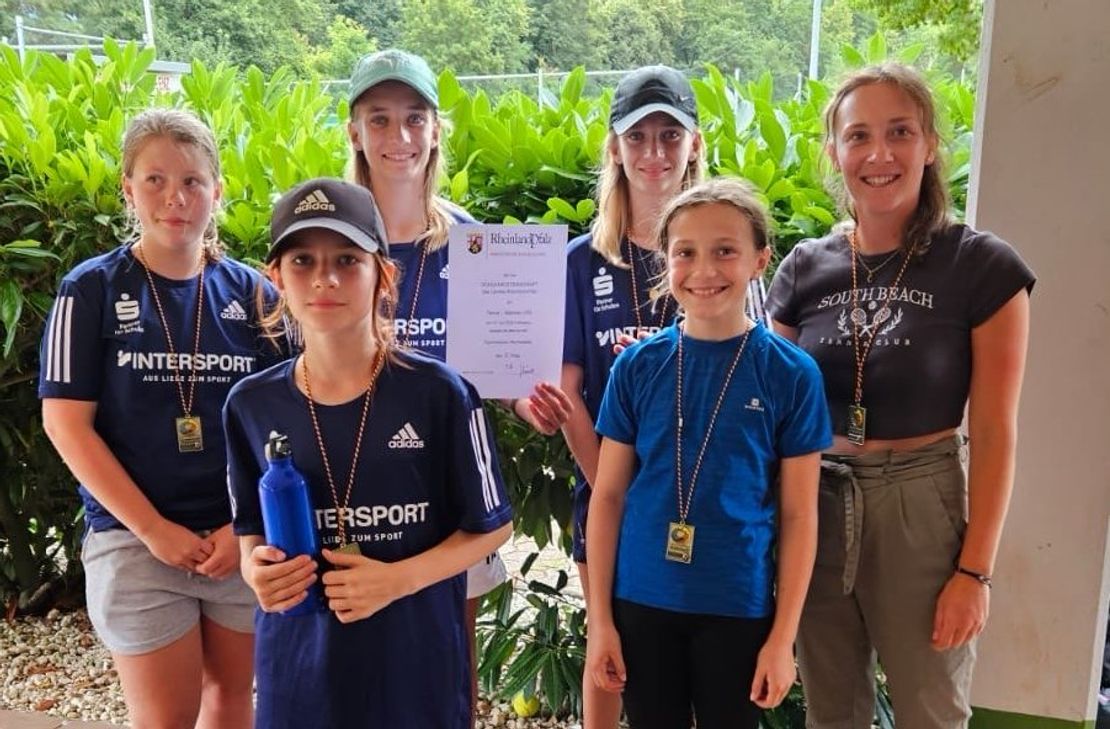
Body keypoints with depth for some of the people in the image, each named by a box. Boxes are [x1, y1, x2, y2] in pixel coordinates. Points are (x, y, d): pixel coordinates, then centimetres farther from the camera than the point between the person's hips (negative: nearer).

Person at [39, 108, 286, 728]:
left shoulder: (252, 293, 2)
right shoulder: (91, 290, -3)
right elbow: (66, 424, -6)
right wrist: (153, 529, -11)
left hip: (247, 538, 2)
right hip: (136, 542, -2)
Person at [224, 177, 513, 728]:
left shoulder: (439, 393, -13)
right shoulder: (251, 403, -3)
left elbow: (490, 526, -5)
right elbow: (250, 529, 9)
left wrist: (398, 579, -18)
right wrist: (257, 569, -12)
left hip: (416, 661, -2)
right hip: (297, 664, 3)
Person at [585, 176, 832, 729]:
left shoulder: (792, 373, -7)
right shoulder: (637, 366, -4)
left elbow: (798, 515, -4)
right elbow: (608, 495, 0)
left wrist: (783, 637, -4)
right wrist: (600, 617, -1)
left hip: (739, 607, -1)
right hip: (641, 601, 2)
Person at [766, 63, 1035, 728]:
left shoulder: (983, 267, -8)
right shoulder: (806, 268, 0)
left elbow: (994, 432, -7)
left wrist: (976, 570, -9)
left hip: (922, 509, -3)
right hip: (816, 510, 3)